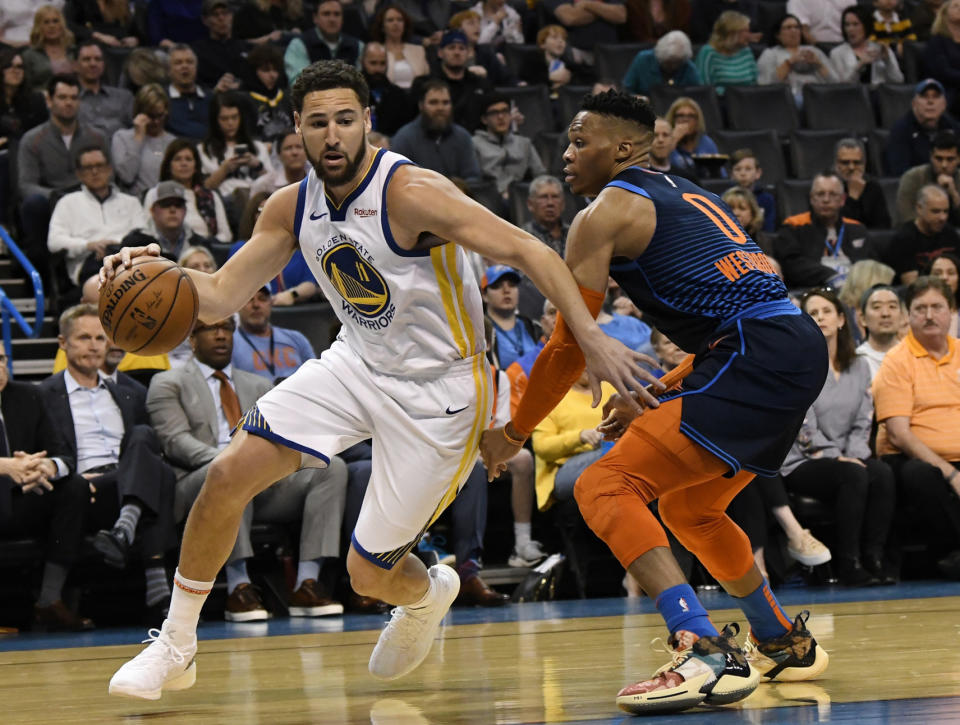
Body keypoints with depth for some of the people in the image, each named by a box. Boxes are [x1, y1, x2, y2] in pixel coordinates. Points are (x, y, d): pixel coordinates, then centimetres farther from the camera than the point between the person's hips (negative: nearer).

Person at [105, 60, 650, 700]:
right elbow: (219, 297, 0)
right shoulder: (293, 207, -4)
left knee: (370, 573, 0)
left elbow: (528, 252, -29)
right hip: (358, 363, 6)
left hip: (439, 389, -6)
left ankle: (428, 594, 39)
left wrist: (591, 339, -39)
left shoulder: (410, 193, -25)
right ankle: (176, 647, 4)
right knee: (229, 474, -12)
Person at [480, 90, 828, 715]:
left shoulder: (605, 213, 1)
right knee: (688, 508, 29)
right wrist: (655, 396, 32)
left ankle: (707, 655, -30)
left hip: (755, 357, -9)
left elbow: (570, 349, 0)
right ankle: (787, 646, 42)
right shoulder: (684, 196, 27)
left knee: (605, 488, -14)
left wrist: (513, 434, 12)